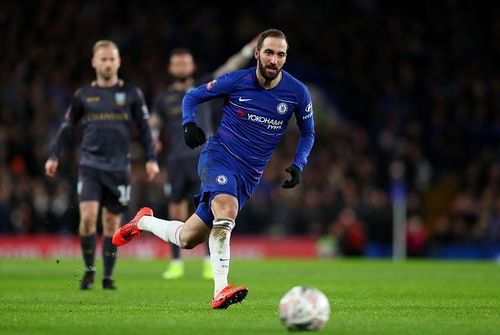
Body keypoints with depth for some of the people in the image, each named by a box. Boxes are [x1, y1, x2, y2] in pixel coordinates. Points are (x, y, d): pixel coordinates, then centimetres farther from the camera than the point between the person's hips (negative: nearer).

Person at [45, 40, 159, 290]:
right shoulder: (83, 95, 6)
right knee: (87, 216, -16)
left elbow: (144, 128, 7)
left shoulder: (131, 94, 4)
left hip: (119, 167, 0)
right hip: (90, 165, 0)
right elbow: (67, 127, 13)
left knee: (112, 223, 4)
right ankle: (89, 270, 1)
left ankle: (108, 276, 15)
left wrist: (151, 159, -1)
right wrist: (54, 156, 7)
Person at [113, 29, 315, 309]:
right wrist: (189, 123, -14)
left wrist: (298, 165, -3)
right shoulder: (236, 81, -7)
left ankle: (144, 222, 30)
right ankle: (221, 290, -36)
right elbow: (192, 96, 7)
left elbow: (308, 132, 14)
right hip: (219, 156, -4)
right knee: (226, 206, -36)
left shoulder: (297, 92, -2)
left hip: (249, 175, 4)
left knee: (187, 239, 1)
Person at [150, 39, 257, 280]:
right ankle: (176, 263, 12)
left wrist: (250, 48, -11)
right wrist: (153, 140, -7)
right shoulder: (164, 98, 13)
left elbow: (228, 69, -1)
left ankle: (210, 262, -9)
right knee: (176, 211, 3)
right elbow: (153, 125, 15)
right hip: (176, 160, 2)